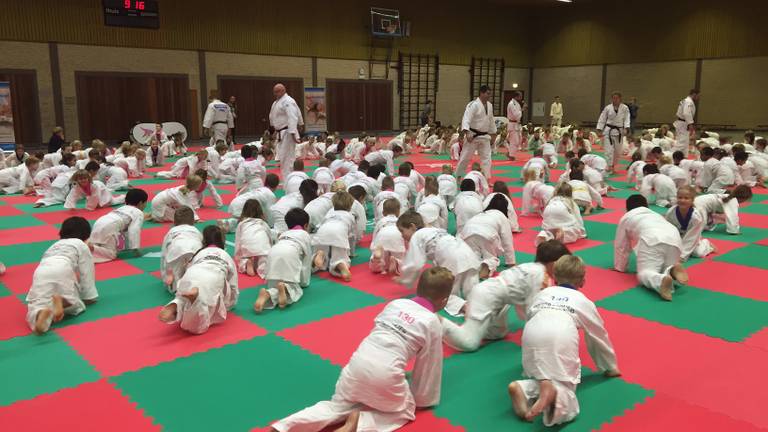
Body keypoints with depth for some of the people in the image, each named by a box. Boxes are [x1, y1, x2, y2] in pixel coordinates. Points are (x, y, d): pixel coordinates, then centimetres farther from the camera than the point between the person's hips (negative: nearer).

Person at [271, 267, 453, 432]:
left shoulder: (395, 303, 18)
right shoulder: (433, 322, 5)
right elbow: (427, 366, 13)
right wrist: (424, 399, 28)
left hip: (358, 362, 5)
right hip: (385, 373, -5)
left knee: (337, 407, 23)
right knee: (406, 410, 22)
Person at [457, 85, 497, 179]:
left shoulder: (489, 105, 7)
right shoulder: (473, 105, -16)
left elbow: (491, 121, 18)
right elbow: (466, 119, -25)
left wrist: (493, 134, 21)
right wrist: (467, 133, -38)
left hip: (484, 136, 6)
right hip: (473, 135, -6)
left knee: (487, 157, 3)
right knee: (465, 157, 2)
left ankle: (487, 178, 7)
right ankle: (458, 176, 17)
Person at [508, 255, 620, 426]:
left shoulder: (543, 293, 35)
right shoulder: (584, 301, 30)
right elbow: (599, 337, 40)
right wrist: (610, 367, 55)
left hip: (531, 335, 3)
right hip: (562, 339, -3)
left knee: (541, 377, 22)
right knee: (564, 385, 6)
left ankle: (524, 389, -10)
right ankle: (555, 393, -29)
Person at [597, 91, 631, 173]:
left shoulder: (624, 108, -2)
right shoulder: (608, 108, -3)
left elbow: (627, 119, -4)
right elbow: (602, 119, 2)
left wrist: (625, 129, -18)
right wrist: (599, 130, -2)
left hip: (619, 131, 2)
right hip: (608, 130, -2)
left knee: (618, 150, 10)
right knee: (609, 150, -8)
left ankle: (613, 166, 25)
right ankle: (609, 167, -5)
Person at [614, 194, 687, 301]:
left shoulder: (626, 217, 31)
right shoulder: (656, 214, 44)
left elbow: (620, 246, 33)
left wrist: (620, 267, 44)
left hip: (652, 241, -5)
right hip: (674, 239, 5)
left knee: (644, 273, -5)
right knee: (664, 269, 19)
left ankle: (661, 280, -39)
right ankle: (672, 271, -17)